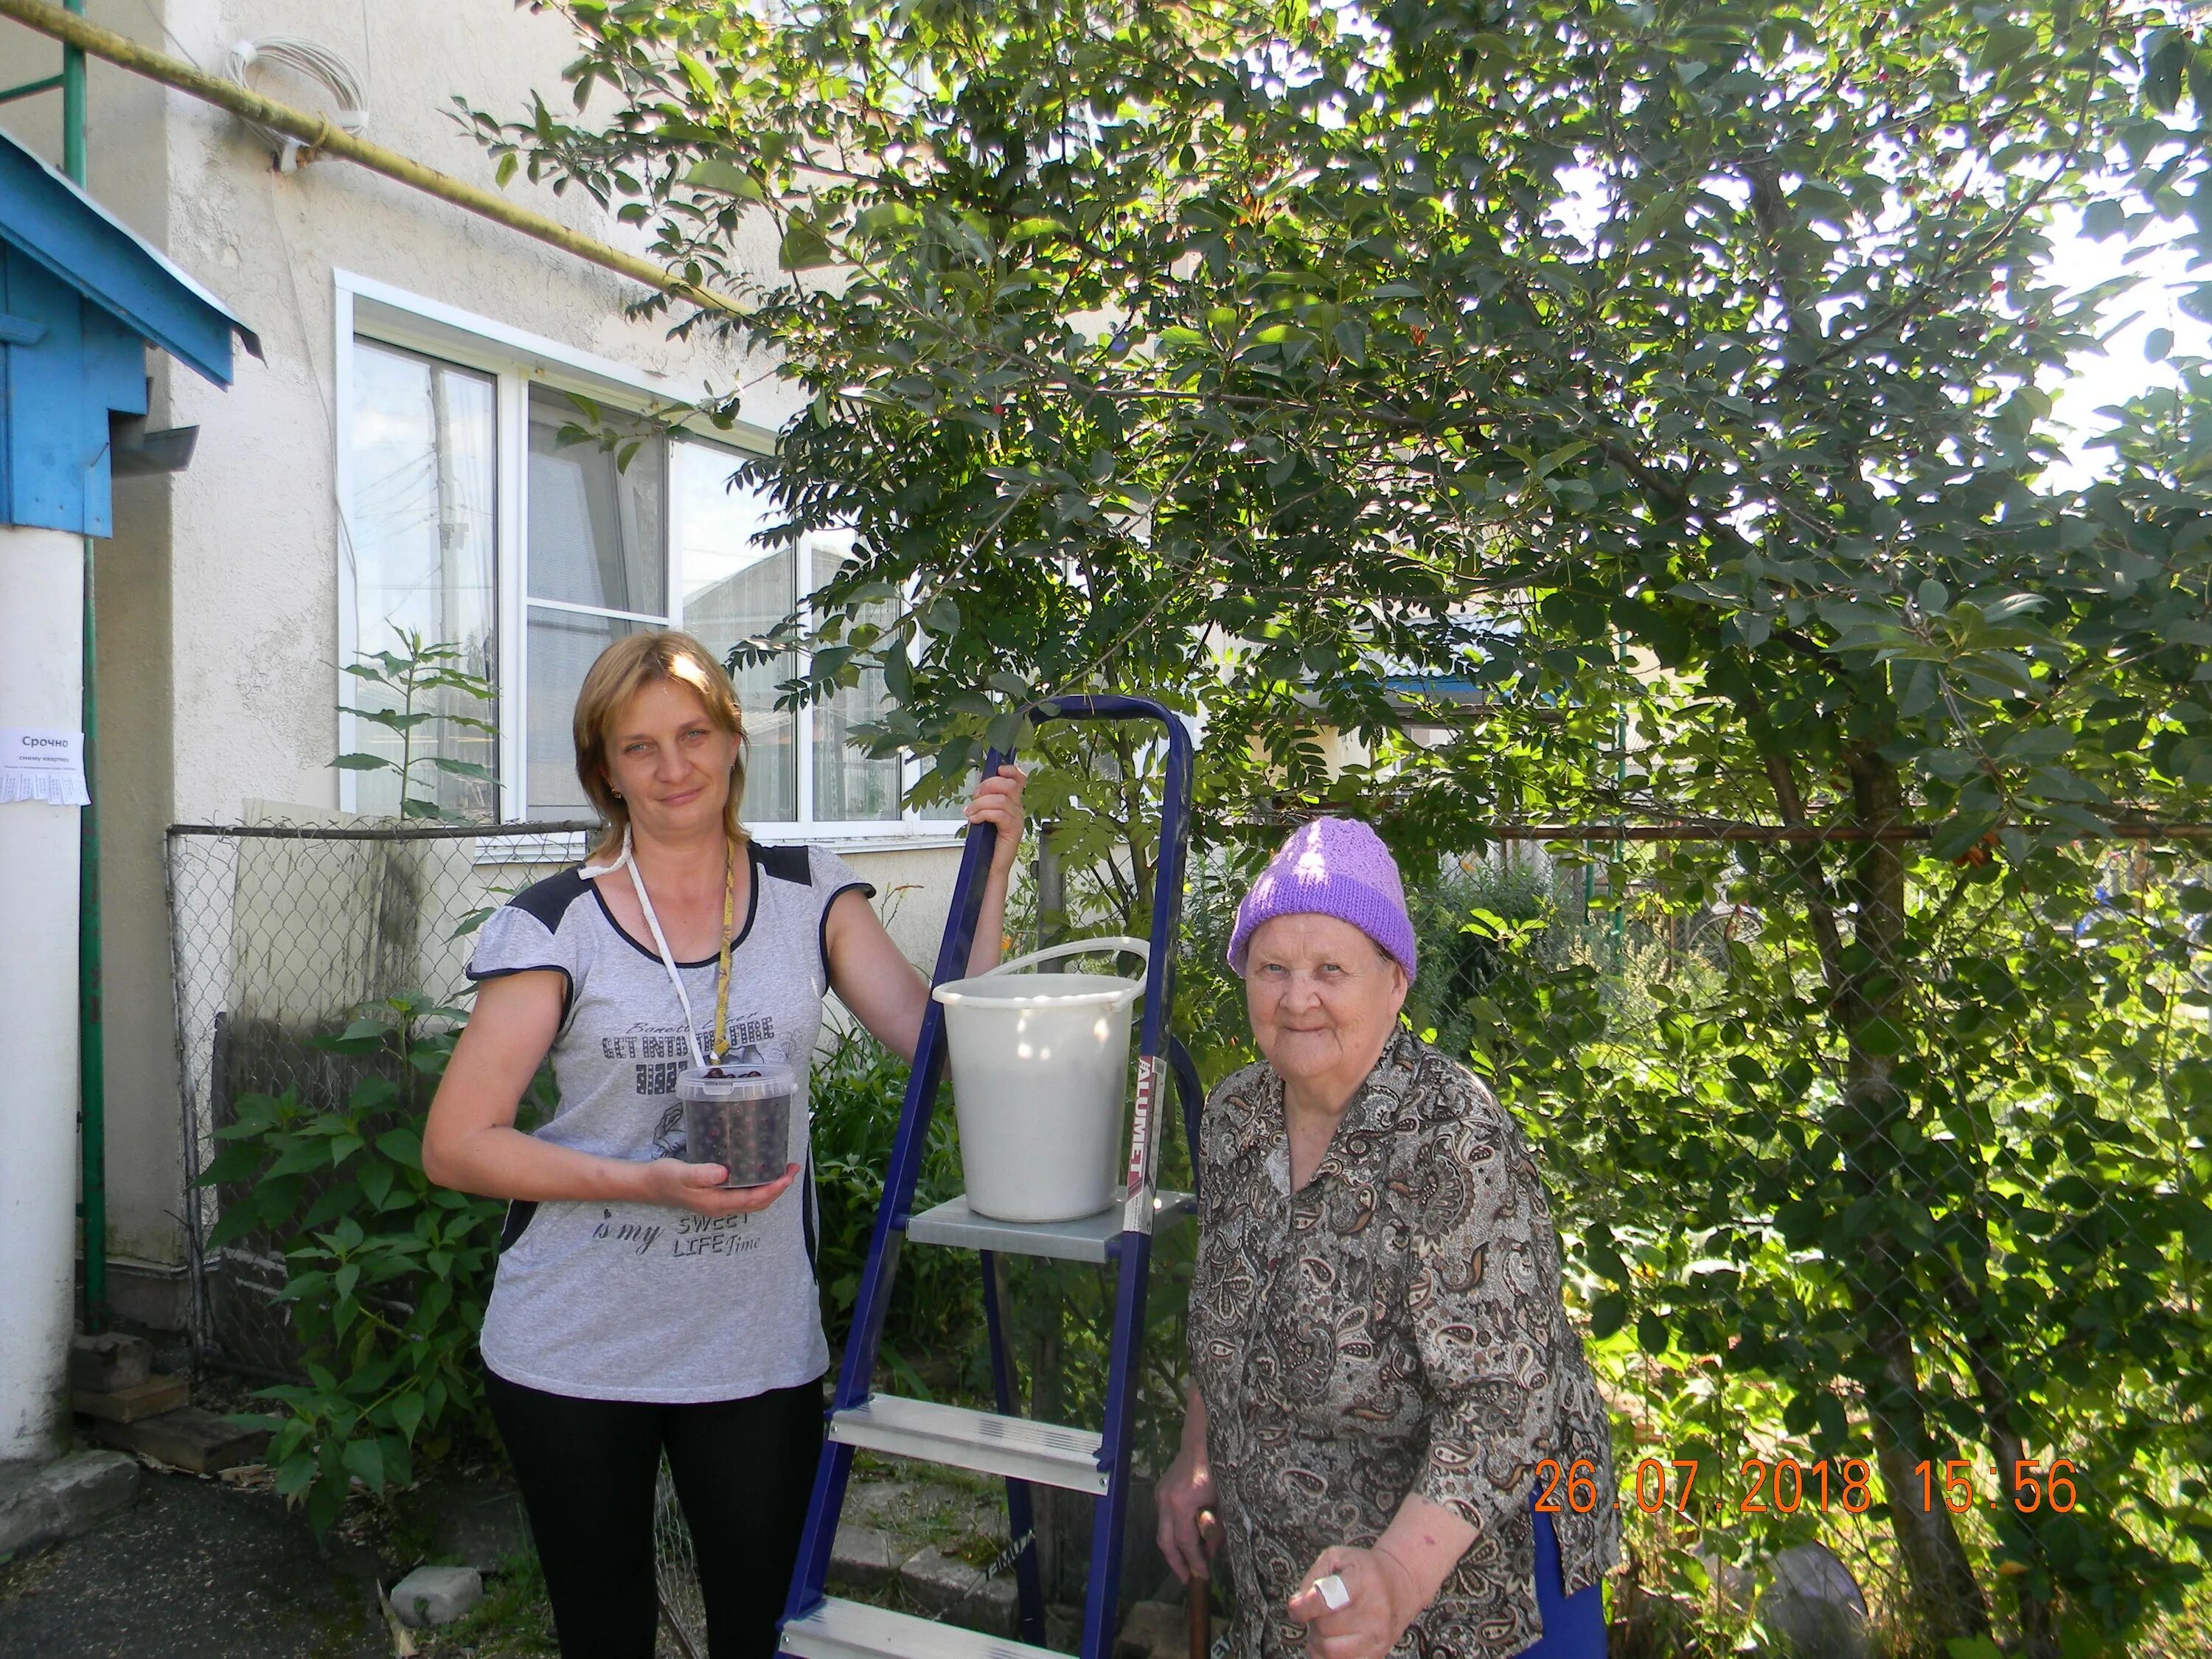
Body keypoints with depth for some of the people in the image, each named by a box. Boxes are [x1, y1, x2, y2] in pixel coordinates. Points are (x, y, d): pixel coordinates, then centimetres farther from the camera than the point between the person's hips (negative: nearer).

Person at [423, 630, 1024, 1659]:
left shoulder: (809, 893, 1)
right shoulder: (555, 924, -7)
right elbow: (455, 1144, -8)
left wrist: (988, 875, -14)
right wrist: (648, 1180, -19)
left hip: (760, 1352, 1)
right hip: (572, 1359, -1)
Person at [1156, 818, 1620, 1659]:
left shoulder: (1455, 1144, -26)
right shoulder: (1233, 1115, -5)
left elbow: (1501, 1400, -29)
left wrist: (1399, 1575, -39)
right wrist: (1198, 1460, 9)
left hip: (1462, 1581, -5)